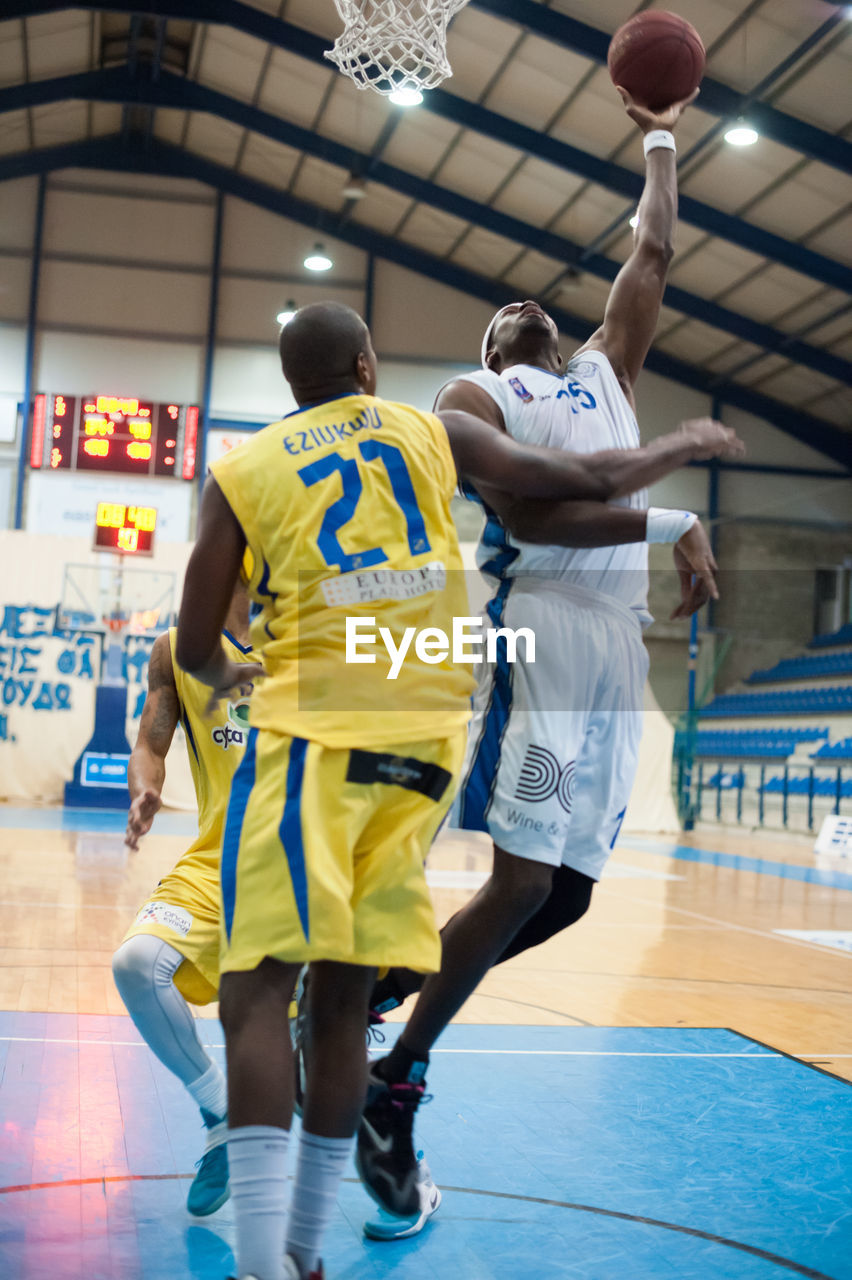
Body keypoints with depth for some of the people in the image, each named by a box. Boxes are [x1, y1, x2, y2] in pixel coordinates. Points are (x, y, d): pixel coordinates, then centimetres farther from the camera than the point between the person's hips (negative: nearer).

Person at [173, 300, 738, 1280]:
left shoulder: (240, 470, 8)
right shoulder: (435, 432, 13)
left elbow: (196, 648, 8)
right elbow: (589, 482, 14)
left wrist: (222, 674, 32)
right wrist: (686, 446, 32)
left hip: (315, 730, -3)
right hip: (426, 737, 3)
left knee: (258, 987, -4)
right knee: (341, 995, 11)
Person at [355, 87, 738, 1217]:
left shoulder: (607, 369, 29)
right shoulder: (474, 395, 9)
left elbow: (653, 253, 31)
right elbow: (525, 515, -8)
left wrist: (659, 138, 38)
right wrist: (668, 525, -13)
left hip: (620, 652, 7)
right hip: (539, 636, -6)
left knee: (565, 894, 4)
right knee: (522, 883, -11)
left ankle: (369, 1002, 19)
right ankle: (397, 1083, 7)